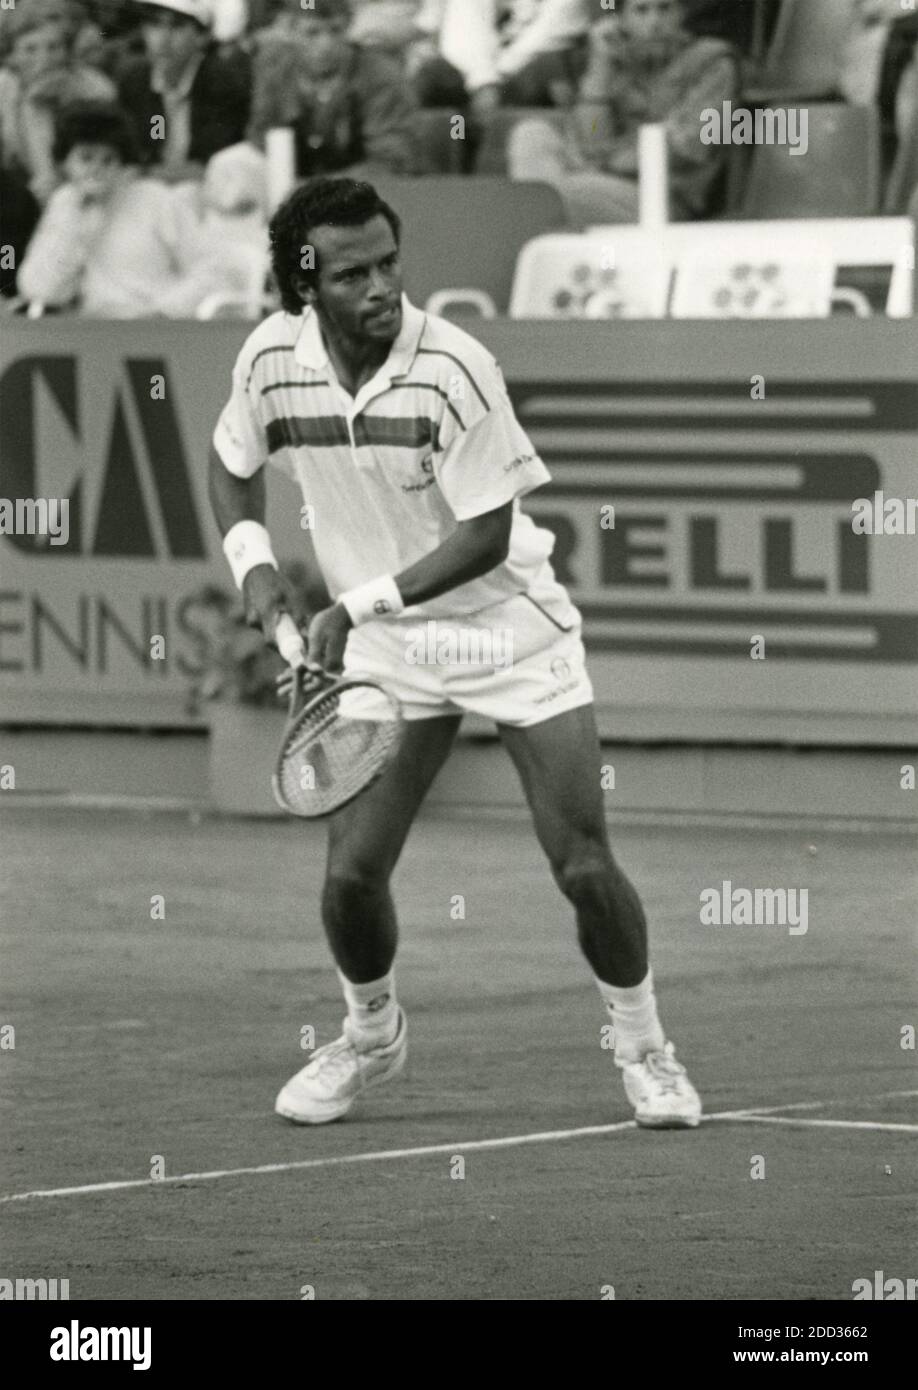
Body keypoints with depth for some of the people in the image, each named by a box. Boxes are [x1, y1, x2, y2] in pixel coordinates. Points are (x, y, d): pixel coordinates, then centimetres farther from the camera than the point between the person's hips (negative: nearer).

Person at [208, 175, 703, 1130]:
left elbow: (486, 535, -20)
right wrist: (252, 561, -3)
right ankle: (371, 1036, 24)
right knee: (351, 871, -5)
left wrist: (359, 602, -22)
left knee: (583, 868, -8)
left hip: (511, 628, -3)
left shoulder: (453, 370, -23)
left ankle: (643, 1048, 15)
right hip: (382, 653, 3)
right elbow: (233, 462, 13)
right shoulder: (271, 360, -9)